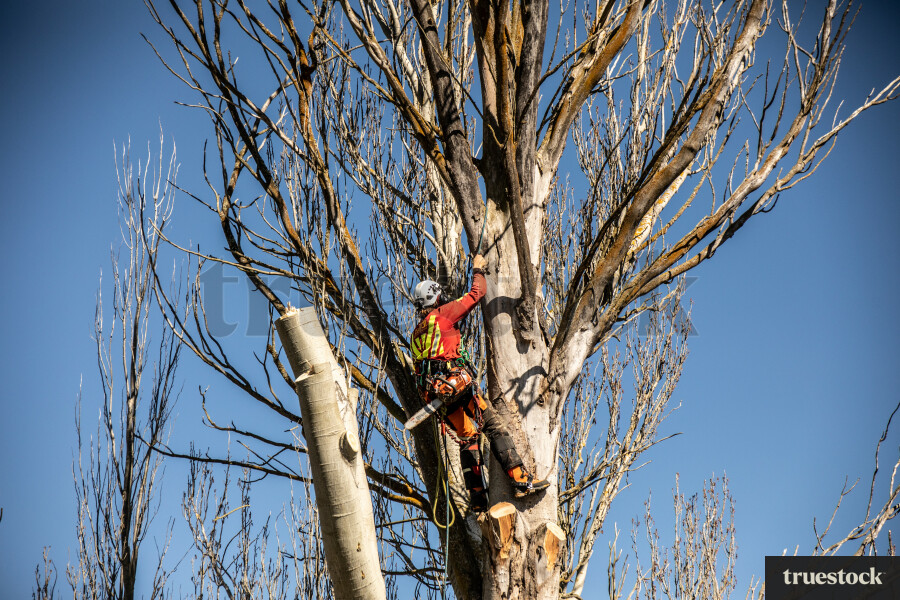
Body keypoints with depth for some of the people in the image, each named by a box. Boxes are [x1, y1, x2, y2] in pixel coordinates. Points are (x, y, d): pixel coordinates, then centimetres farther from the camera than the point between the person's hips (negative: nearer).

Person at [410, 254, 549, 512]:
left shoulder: (416, 334, 23)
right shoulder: (442, 314, 3)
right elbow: (476, 293, 8)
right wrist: (478, 270, 23)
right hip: (458, 384, -7)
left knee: (468, 438, 10)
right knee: (495, 427, -7)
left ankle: (477, 498, 4)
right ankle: (521, 480, -14)